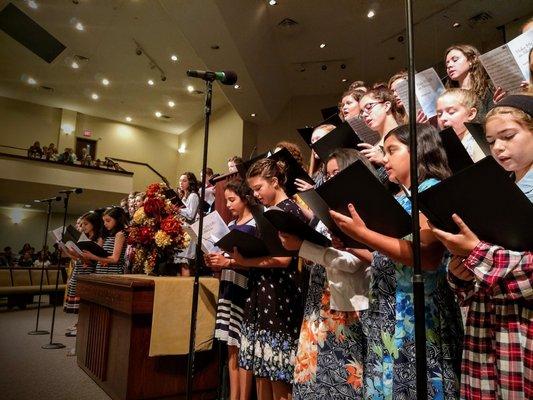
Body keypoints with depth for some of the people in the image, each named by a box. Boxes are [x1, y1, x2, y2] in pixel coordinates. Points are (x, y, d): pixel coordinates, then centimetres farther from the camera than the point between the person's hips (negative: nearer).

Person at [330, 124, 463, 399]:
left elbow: (428, 257, -23)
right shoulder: (398, 199, 16)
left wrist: (363, 234, -21)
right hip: (386, 317, 8)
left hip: (415, 316, -8)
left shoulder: (432, 189, -8)